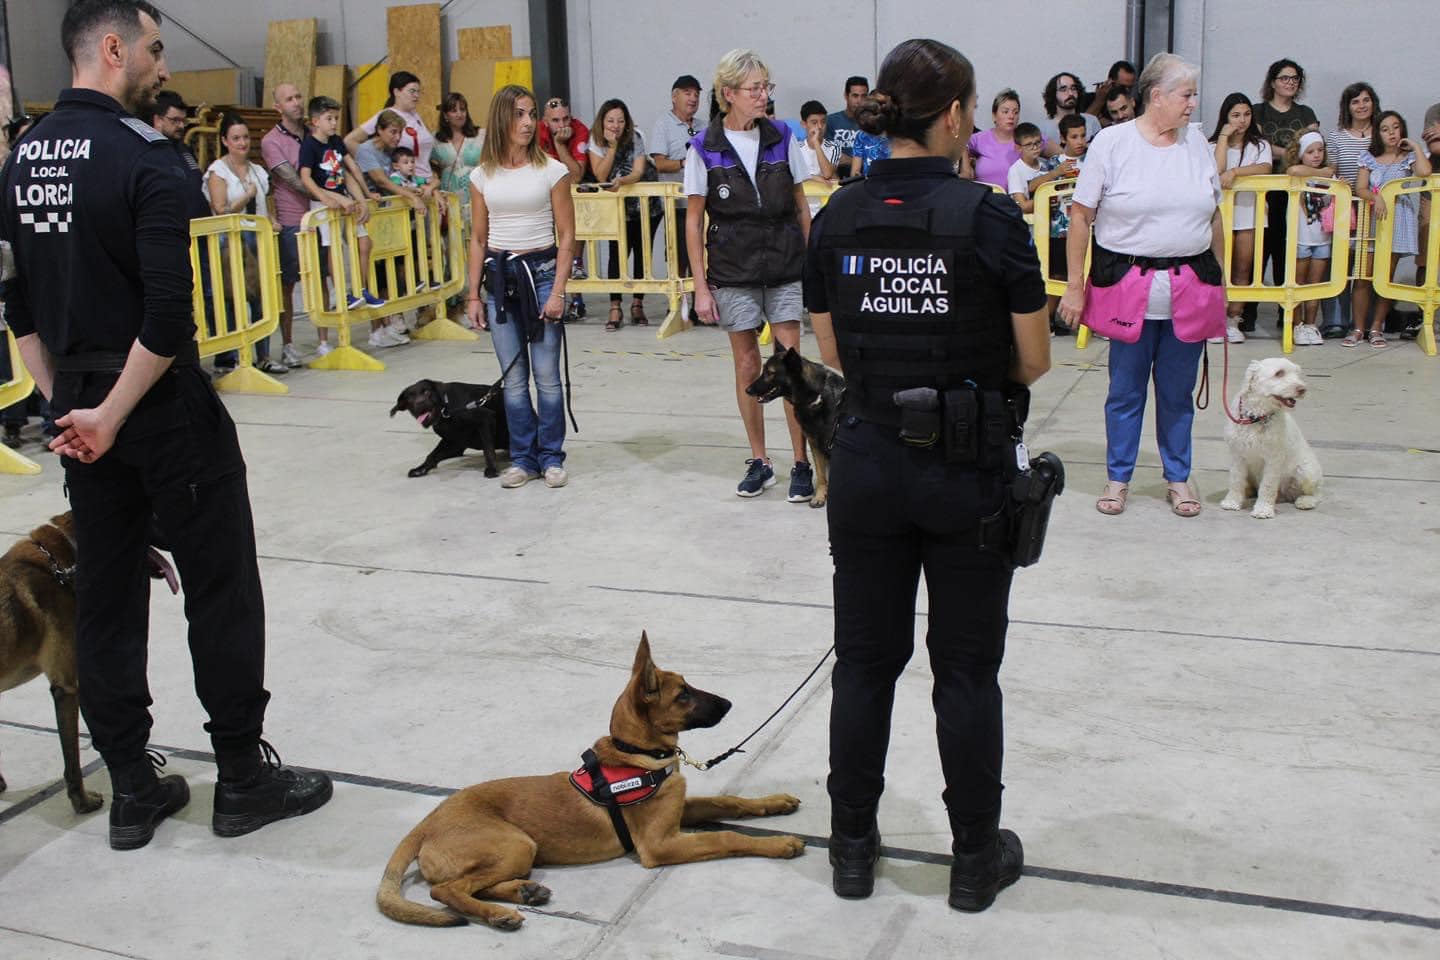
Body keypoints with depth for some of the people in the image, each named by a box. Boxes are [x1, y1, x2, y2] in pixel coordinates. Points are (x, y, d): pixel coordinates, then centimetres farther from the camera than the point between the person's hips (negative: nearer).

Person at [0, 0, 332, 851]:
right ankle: (245, 778, 13)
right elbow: (168, 314, -23)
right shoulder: (144, 155, -16)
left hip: (80, 407, 8)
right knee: (221, 587, 4)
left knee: (107, 592, 12)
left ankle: (133, 788, 20)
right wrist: (113, 417, -15)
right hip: (162, 401, -7)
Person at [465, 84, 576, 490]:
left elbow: (566, 236, -2)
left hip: (541, 271, -3)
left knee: (546, 374, -2)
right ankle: (522, 458, 16)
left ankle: (551, 457, 11)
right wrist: (473, 295, 8)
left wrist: (558, 291, -9)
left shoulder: (551, 171, -2)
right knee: (513, 377, 6)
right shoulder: (482, 176, 6)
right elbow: (478, 239, 11)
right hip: (499, 276, 3)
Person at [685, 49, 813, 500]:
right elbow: (693, 221, -1)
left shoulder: (782, 137, 0)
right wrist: (700, 287, -4)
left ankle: (802, 464, 5)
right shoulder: (704, 148, -5)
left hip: (785, 267, 0)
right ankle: (759, 462, 19)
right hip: (734, 272, 0)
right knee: (747, 365, 7)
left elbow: (801, 204, 8)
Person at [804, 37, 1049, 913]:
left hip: (868, 463, 4)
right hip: (968, 469, -3)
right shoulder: (989, 217, -13)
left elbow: (833, 352, 6)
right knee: (967, 668, 9)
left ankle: (854, 849, 25)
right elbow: (1033, 362, -7)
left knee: (866, 660, 14)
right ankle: (977, 859, 23)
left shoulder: (836, 219, 0)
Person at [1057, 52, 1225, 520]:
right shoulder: (1112, 142, -5)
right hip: (1128, 285, -3)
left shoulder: (1197, 142, 8)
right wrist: (1074, 285, -7)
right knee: (1125, 390, 6)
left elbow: (1214, 217, 15)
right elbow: (1081, 217, -4)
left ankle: (1178, 478, 24)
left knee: (1178, 391, 11)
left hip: (1190, 288, 3)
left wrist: (1219, 281, 15)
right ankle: (1118, 478, 20)